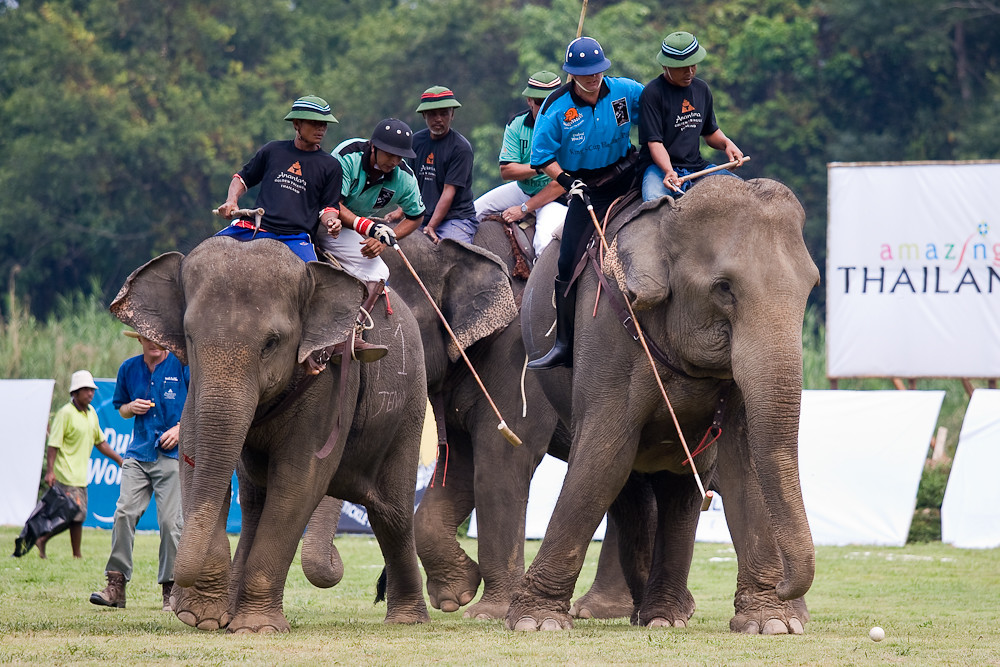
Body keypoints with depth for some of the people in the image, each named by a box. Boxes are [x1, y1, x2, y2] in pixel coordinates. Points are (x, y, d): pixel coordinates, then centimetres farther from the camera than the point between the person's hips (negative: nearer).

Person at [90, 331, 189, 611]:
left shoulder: (183, 365, 0)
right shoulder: (129, 368, 11)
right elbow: (121, 408, 23)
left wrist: (180, 428, -10)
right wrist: (131, 408, 0)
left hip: (172, 454, -3)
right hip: (138, 453, 3)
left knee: (170, 520, -5)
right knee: (124, 512, -10)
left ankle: (170, 590, 4)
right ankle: (116, 584, -9)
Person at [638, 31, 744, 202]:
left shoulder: (701, 89, 14)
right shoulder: (653, 93, -8)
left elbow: (710, 132, 25)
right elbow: (654, 142, -14)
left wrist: (726, 143, 1)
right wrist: (669, 172, -32)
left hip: (696, 165, 6)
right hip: (659, 166, -6)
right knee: (654, 201, -39)